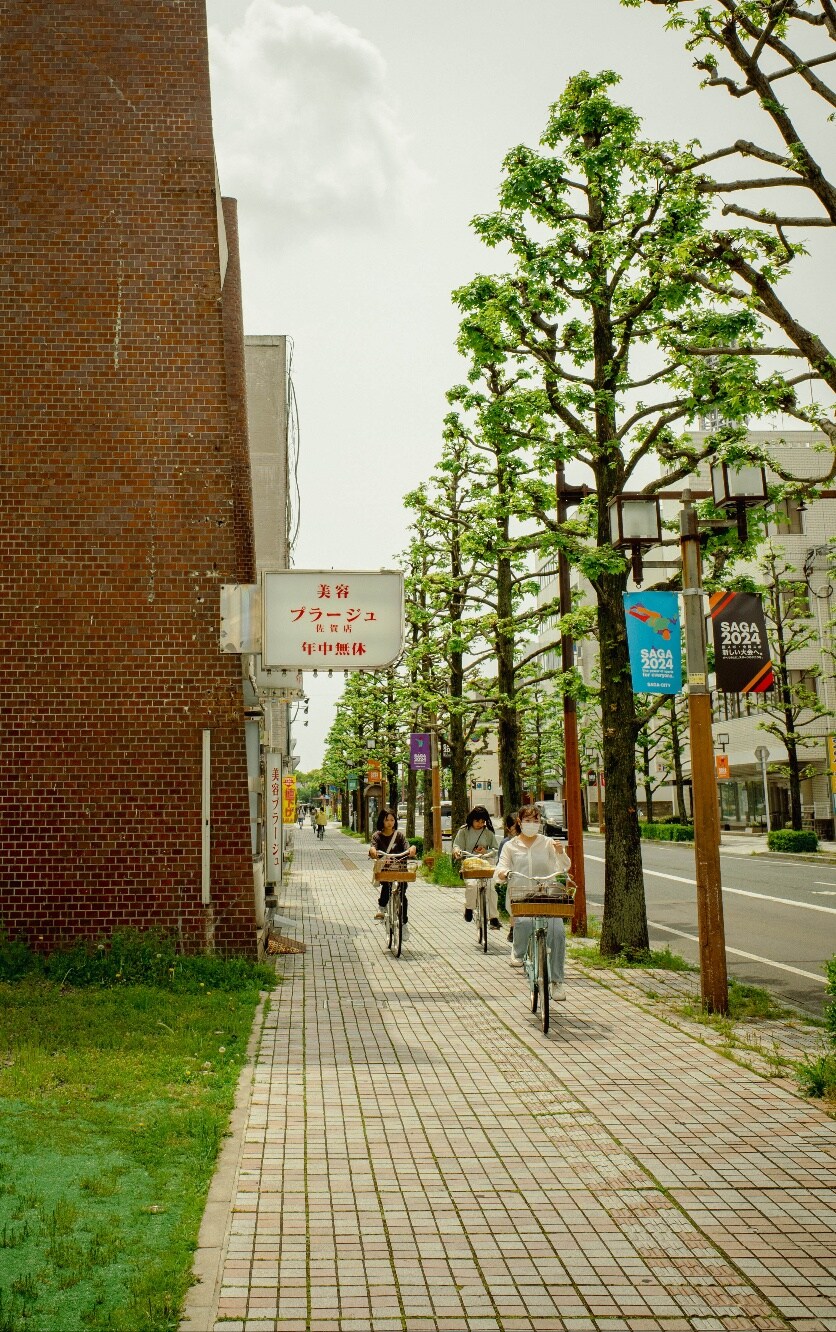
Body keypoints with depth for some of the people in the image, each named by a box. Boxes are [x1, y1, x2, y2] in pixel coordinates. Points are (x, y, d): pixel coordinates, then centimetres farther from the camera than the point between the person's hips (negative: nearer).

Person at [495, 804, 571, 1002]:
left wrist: (560, 852, -17)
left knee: (557, 932, -20)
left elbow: (564, 868, 3)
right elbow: (500, 870, 5)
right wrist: (504, 873, -19)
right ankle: (518, 952, 2)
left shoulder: (548, 843, 10)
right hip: (519, 896, 0)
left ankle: (557, 981, -4)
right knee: (524, 922, -32)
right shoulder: (510, 846, 12)